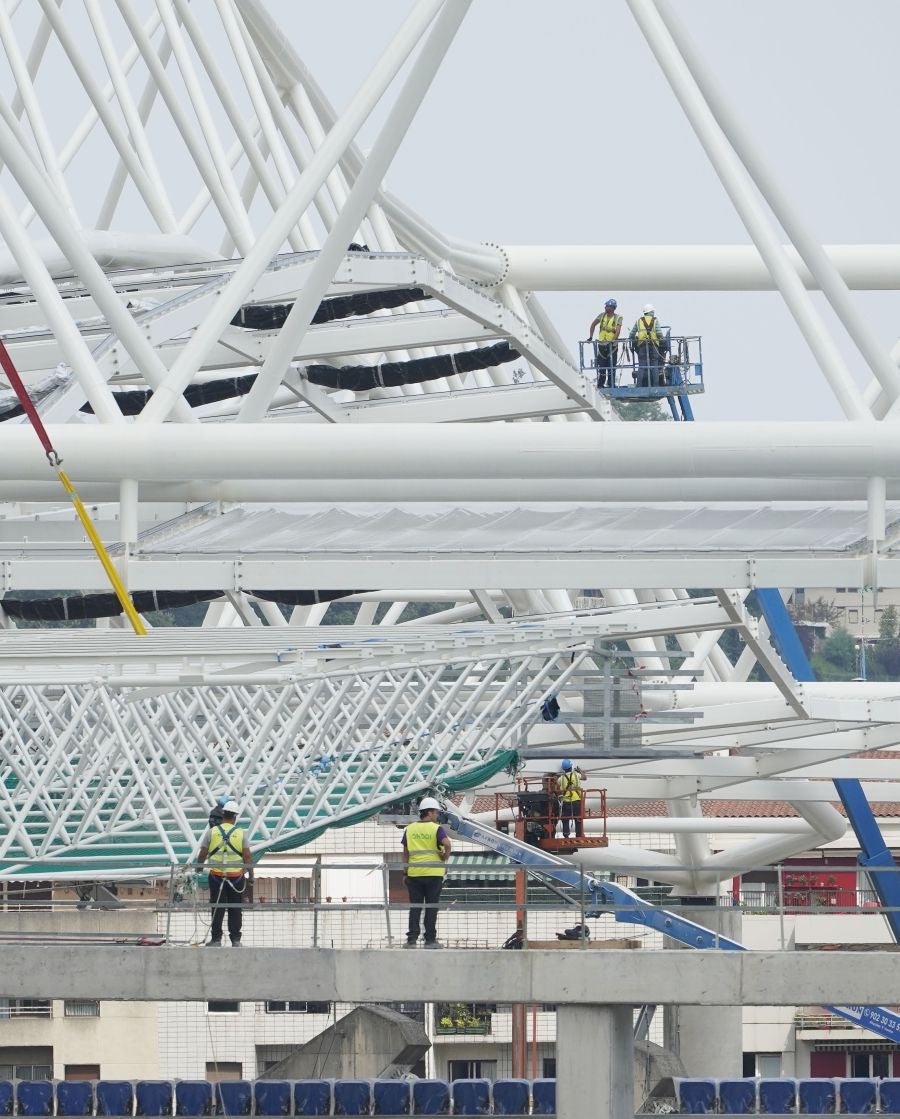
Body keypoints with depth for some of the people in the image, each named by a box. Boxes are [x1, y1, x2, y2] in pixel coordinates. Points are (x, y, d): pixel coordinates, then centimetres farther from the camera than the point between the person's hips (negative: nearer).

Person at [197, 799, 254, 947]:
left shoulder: (212, 831, -1)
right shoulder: (240, 833, -1)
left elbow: (203, 854, 2)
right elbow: (248, 856, -3)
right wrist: (251, 877, 2)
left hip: (216, 875, 0)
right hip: (236, 877, 0)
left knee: (217, 908, 5)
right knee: (235, 909, 6)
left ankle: (216, 939, 4)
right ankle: (235, 939, 5)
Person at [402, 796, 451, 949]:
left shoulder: (409, 829, 6)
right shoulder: (436, 829, -7)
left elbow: (405, 852, 8)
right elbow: (447, 844, -23)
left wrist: (405, 871, 14)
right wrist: (444, 857, -5)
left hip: (414, 873, 3)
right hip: (434, 873, -3)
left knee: (415, 907, 7)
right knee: (431, 907, 3)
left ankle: (412, 939, 3)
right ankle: (430, 939, 3)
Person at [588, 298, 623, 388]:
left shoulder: (618, 318, -6)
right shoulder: (602, 315, 5)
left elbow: (618, 330, -17)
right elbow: (593, 325, 14)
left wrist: (613, 340, -32)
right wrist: (590, 337, 6)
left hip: (612, 345, -3)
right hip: (601, 344, 3)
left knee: (611, 366, -1)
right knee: (601, 366, 3)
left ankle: (611, 385, 6)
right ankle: (600, 385, 10)